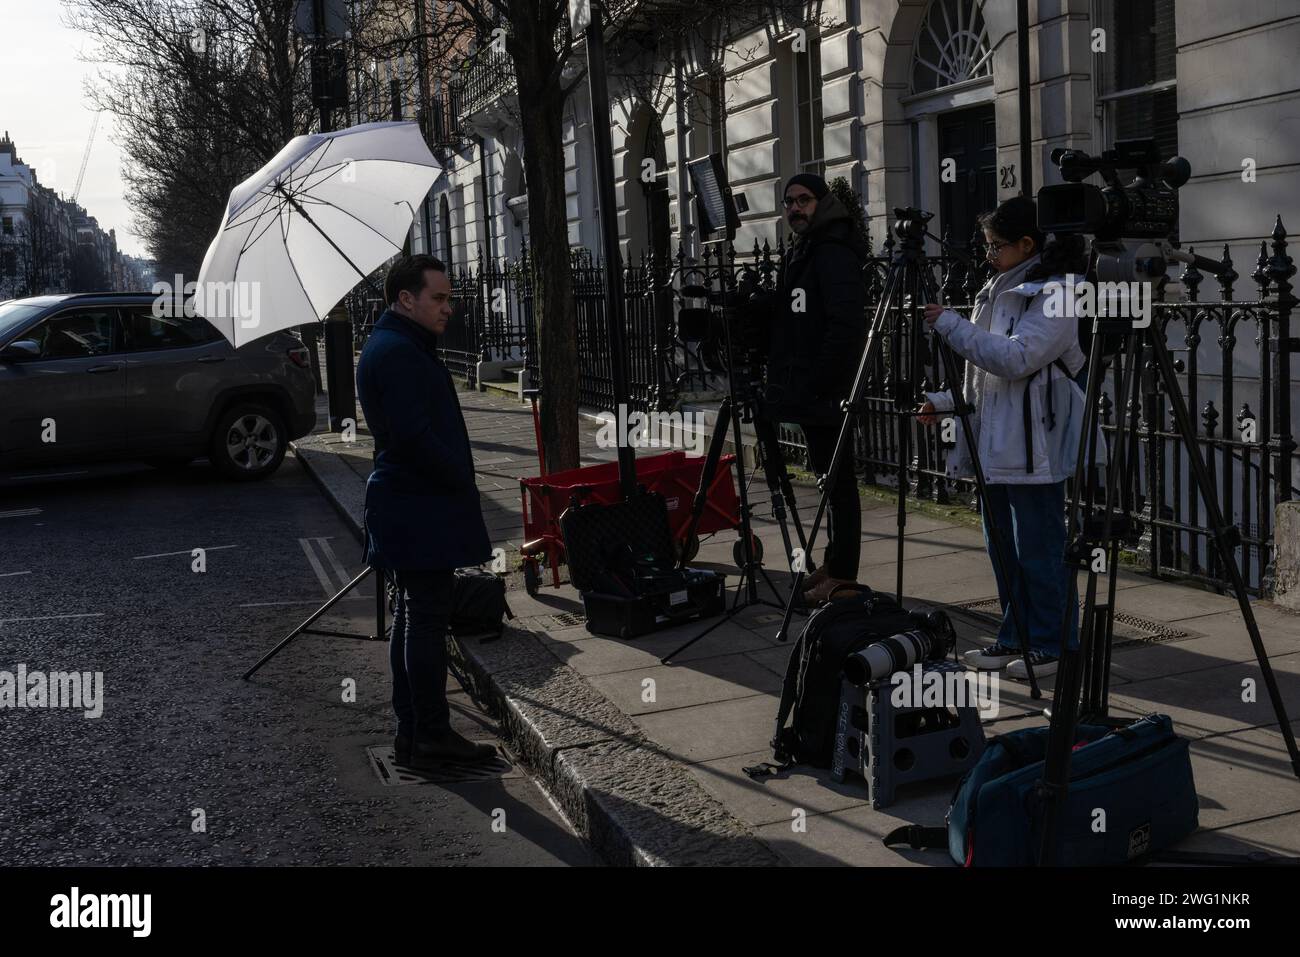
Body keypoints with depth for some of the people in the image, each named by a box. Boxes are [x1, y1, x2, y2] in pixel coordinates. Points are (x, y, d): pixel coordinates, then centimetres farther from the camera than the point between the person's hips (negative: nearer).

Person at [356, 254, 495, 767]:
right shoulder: (398, 353, -17)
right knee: (427, 618, -5)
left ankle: (413, 734, 23)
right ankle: (431, 739, 1)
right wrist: (462, 483, -13)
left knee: (413, 616, 14)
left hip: (407, 506, 11)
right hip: (420, 508, -11)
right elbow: (414, 437, -24)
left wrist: (458, 479, 13)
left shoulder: (394, 347, 17)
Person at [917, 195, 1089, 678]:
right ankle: (1016, 638, 25)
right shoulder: (998, 291, 16)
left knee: (1038, 550, -2)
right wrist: (945, 401, 8)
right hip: (996, 447, 9)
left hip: (1034, 450, -9)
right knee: (1004, 548, 14)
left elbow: (1014, 358, -23)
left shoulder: (1055, 296, -11)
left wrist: (950, 324, -19)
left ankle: (1054, 645, 10)